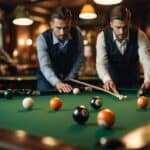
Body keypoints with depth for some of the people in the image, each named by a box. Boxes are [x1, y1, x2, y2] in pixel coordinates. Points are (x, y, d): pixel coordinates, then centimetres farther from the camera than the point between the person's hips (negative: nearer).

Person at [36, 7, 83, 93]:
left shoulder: (77, 34, -17)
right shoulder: (43, 39, -25)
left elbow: (79, 58, -6)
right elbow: (45, 66, -35)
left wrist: (70, 78, -11)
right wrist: (57, 83, -51)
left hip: (70, 77, 2)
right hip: (47, 78, -2)